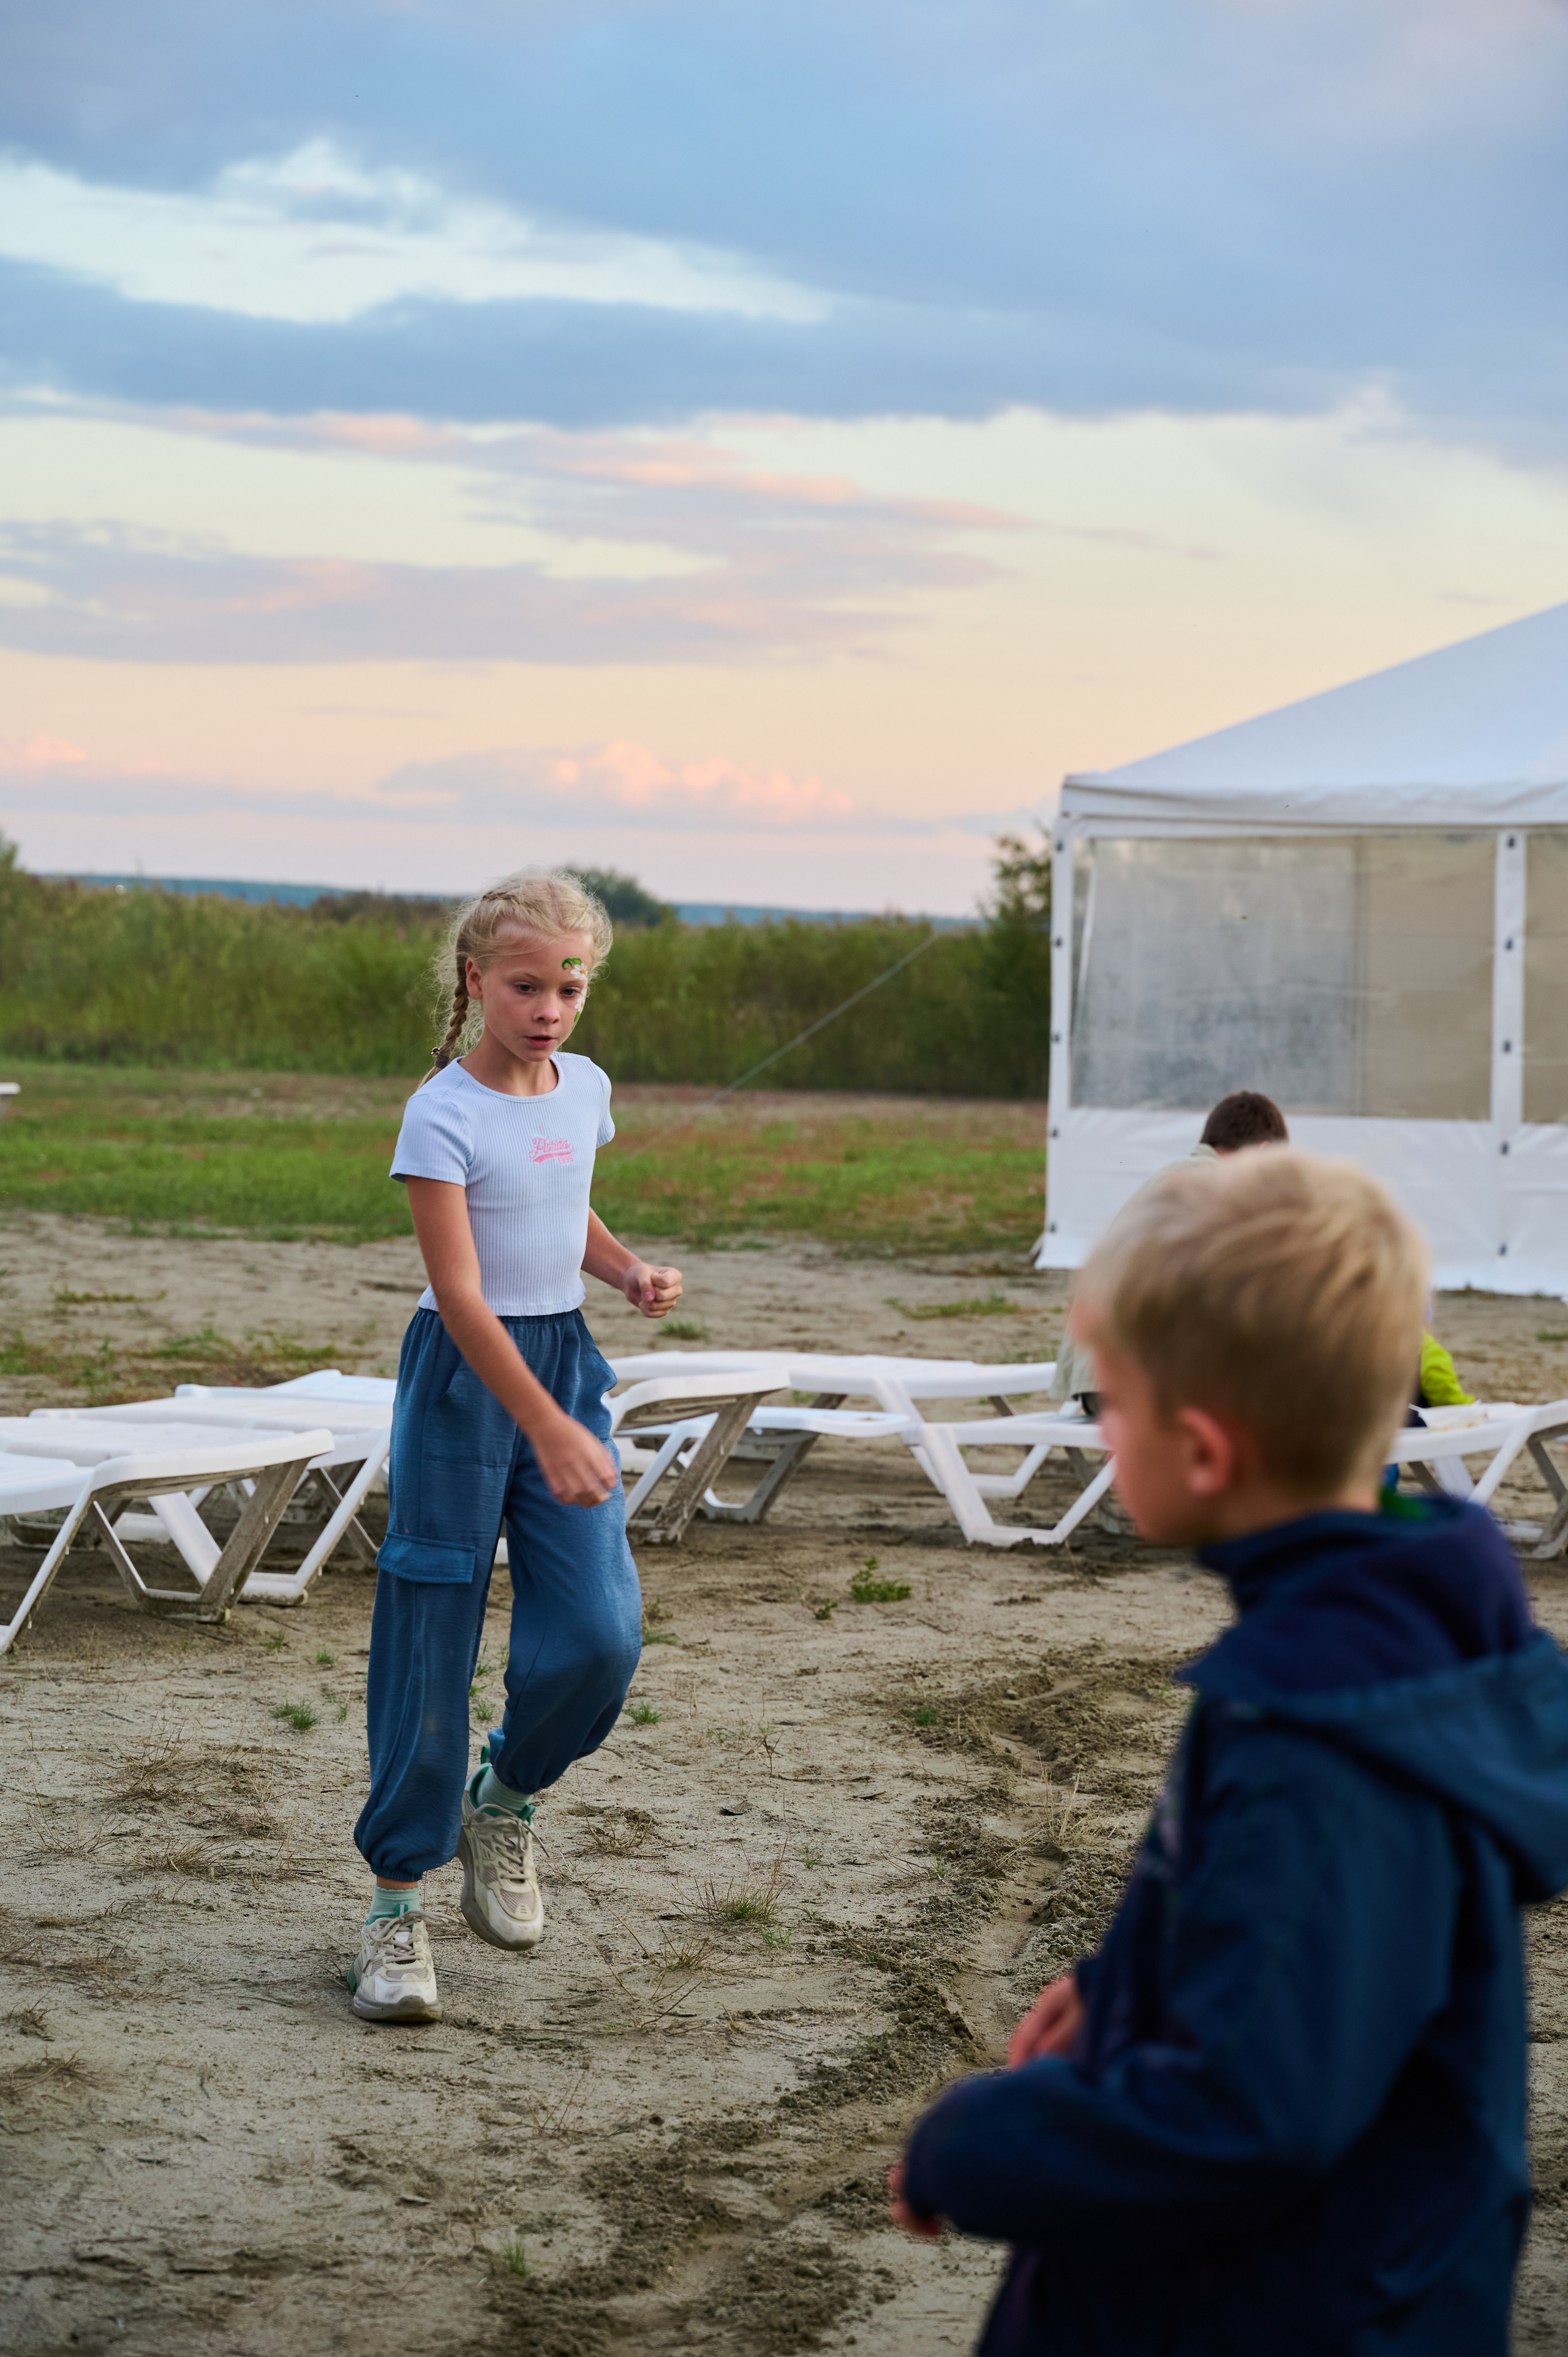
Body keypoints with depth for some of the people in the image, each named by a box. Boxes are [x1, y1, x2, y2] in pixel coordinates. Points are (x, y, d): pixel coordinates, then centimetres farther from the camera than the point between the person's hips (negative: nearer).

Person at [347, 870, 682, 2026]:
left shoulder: (586, 1089, 6)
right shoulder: (443, 1114, -15)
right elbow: (459, 1292, -20)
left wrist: (632, 1271, 3)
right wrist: (547, 1428, -26)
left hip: (566, 1358, 6)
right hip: (465, 1377, -6)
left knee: (601, 1633, -5)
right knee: (433, 1644, -2)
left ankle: (506, 1798, 23)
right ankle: (400, 1896, 9)